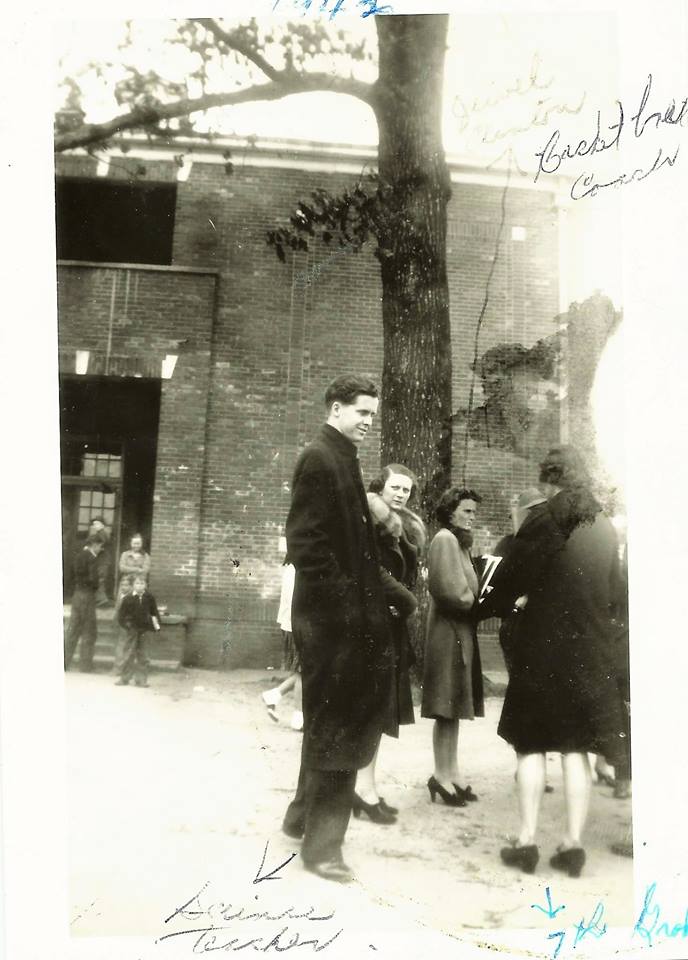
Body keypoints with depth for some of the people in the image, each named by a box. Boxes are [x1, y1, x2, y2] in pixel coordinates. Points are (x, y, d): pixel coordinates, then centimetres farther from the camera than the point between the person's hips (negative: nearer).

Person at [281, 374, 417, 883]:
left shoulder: (344, 460, 14)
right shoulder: (319, 459, -13)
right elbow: (304, 543, -20)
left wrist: (394, 592, 12)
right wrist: (345, 598, -21)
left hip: (352, 615, 9)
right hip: (332, 615, -9)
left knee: (341, 721, 18)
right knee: (335, 726, 1)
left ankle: (305, 815, 35)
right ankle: (322, 842, 17)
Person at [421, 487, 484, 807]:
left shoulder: (459, 542, 18)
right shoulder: (445, 540, -13)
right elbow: (451, 590, -20)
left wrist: (479, 598, 1)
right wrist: (481, 603, -9)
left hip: (461, 632, 10)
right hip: (449, 632, -10)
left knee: (454, 709, 12)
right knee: (447, 709, -3)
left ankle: (450, 774, 19)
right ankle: (443, 777, 5)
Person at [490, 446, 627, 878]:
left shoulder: (544, 525, -12)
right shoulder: (607, 530, 4)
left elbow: (504, 583, -13)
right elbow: (611, 588, 13)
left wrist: (528, 590, 9)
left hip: (544, 648, -4)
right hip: (592, 651, 4)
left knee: (532, 745, 8)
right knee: (577, 748, 11)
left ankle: (527, 841, 10)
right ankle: (573, 843, 13)